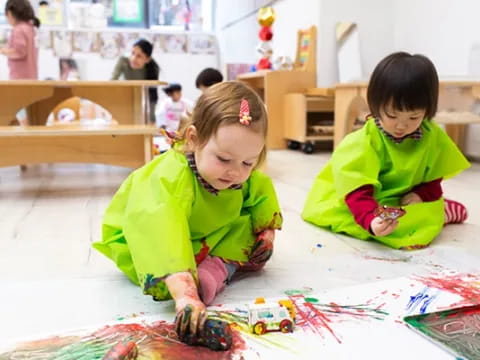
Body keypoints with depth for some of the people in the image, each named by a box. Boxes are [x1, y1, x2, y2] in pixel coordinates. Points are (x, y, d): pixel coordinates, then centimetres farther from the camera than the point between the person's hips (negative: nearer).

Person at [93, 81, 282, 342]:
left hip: (203, 238, 6)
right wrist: (185, 294, -72)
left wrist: (267, 231, -8)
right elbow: (161, 232, -61)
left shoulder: (244, 176, -19)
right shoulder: (171, 176, -45)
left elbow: (261, 192, 5)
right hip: (139, 238, -5)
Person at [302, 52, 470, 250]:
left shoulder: (432, 137, -6)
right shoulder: (362, 143, -25)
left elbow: (433, 176, 7)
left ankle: (439, 211, 26)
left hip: (404, 202, 5)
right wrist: (371, 220, -51)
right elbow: (358, 191, -33)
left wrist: (422, 195, -14)